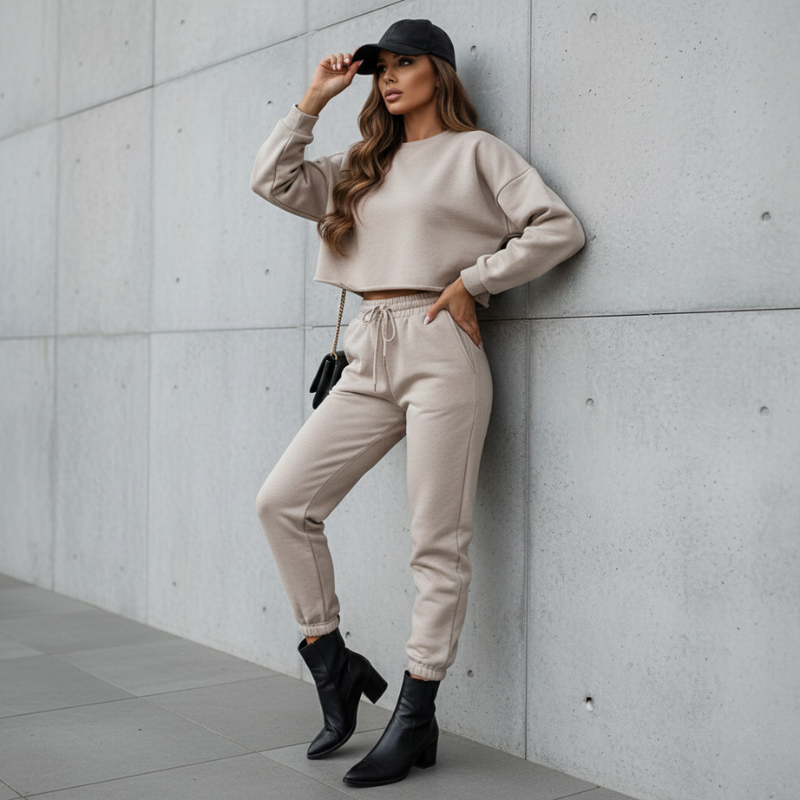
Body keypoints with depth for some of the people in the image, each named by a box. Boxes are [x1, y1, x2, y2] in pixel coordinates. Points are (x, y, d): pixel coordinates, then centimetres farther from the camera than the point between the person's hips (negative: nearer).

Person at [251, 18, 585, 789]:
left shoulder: (476, 150, 5)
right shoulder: (363, 165, 21)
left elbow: (559, 227, -3)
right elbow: (274, 181, 16)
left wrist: (472, 279, -6)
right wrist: (314, 99, 15)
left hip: (440, 351, -6)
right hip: (369, 358, 6)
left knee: (437, 541, -4)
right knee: (282, 500, -4)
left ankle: (416, 717, 5)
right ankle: (333, 663, 11)